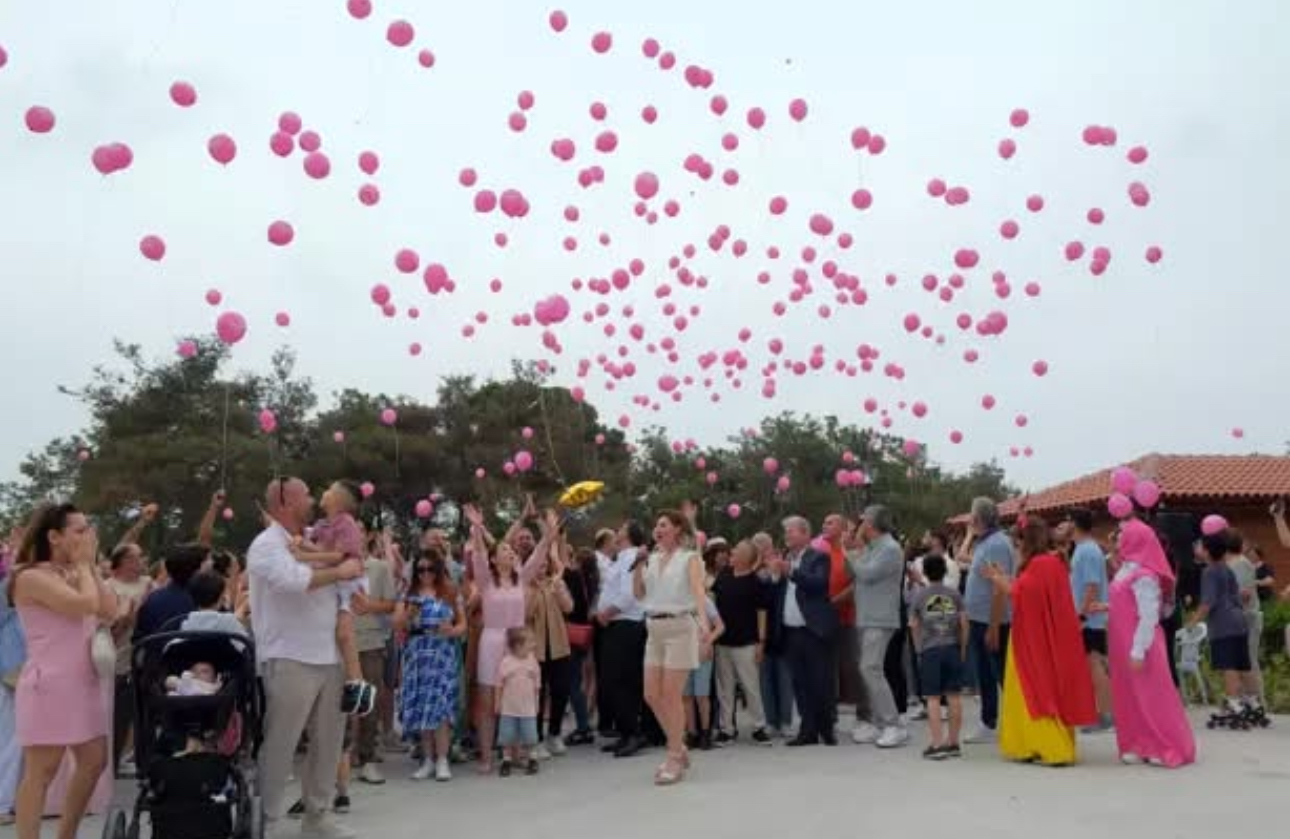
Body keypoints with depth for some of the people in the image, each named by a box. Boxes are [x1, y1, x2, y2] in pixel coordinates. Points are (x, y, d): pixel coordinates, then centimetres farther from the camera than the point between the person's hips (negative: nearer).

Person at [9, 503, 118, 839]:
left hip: (83, 682, 9)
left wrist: (89, 567, 7)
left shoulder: (71, 574, 15)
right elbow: (87, 604, -23)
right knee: (42, 771, -4)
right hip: (50, 684, -9)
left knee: (94, 761, 11)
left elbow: (109, 611, 7)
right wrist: (83, 565, -8)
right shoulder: (31, 577, -11)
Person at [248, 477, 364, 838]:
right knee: (279, 746, 1)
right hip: (289, 660, -8)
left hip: (329, 657, 8)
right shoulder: (267, 544, -10)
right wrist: (339, 571, -17)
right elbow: (292, 579, -29)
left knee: (328, 741, 14)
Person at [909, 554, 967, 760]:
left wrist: (919, 650, 16)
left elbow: (914, 626, 4)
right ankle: (953, 742, 15)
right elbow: (963, 622, 3)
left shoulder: (919, 595, 1)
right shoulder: (954, 593, 4)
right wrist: (962, 647, 14)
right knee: (954, 696, 8)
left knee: (933, 698, -1)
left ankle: (937, 744, -5)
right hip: (952, 648, 2)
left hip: (930, 650, -2)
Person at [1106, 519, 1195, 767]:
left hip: (1138, 647, -9)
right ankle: (1139, 745, 19)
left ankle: (1168, 748, 11)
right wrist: (1107, 608, 5)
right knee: (1130, 697, 12)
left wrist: (1138, 651, -21)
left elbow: (1148, 617, -21)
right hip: (1125, 646, 9)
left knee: (1151, 696, 1)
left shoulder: (1143, 576, -18)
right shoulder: (1128, 569, 10)